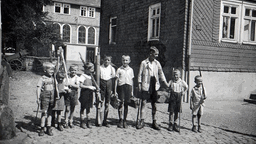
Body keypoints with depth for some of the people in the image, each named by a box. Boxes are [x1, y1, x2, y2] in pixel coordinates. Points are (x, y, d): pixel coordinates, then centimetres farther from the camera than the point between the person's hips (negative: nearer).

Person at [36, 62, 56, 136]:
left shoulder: (53, 78, 11)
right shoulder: (42, 78, -7)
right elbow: (38, 88, -10)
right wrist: (38, 98, -15)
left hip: (52, 97, 5)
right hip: (44, 97, -5)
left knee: (50, 113, 10)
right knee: (44, 113, -3)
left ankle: (49, 128, 17)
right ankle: (42, 129, 7)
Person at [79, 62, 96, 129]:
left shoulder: (91, 76, 10)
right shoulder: (83, 76, -10)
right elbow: (81, 85, -16)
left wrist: (93, 88, 2)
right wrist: (89, 87, -21)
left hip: (90, 94, 6)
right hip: (84, 93, -6)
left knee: (88, 107, 11)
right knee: (83, 108, 4)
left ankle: (88, 122, 19)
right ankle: (82, 122, 13)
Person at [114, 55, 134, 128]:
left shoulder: (131, 70, 11)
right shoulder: (119, 69, 5)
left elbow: (132, 80, 15)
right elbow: (116, 80, 5)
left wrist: (132, 91, 13)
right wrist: (115, 91, 1)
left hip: (128, 87, 2)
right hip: (121, 86, -2)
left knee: (126, 104, 4)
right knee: (120, 103, -5)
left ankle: (125, 121, 13)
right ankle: (120, 120, 4)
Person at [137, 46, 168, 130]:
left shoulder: (157, 63, 9)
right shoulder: (144, 63, -1)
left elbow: (161, 73, 14)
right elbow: (140, 74, 1)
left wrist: (165, 83, 7)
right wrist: (139, 84, -5)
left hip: (154, 85, 4)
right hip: (146, 85, -3)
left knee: (154, 104, 7)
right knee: (143, 102, -6)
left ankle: (154, 122, 16)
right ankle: (142, 121, 1)